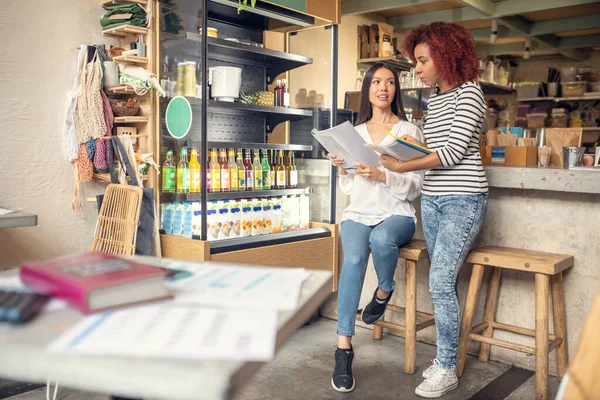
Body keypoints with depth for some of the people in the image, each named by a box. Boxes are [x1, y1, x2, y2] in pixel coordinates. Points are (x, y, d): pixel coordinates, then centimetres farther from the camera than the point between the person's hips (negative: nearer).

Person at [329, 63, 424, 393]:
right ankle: (344, 349, -25)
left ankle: (384, 291, -3)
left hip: (396, 214, -2)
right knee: (353, 259, -28)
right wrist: (342, 169, -5)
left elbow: (415, 186, -3)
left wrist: (382, 176, -18)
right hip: (358, 213, 2)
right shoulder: (355, 132, 13)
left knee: (381, 239, -37)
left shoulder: (409, 130, 4)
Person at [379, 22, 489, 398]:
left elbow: (455, 151, -16)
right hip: (432, 199, 7)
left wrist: (403, 166, -20)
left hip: (463, 199, -7)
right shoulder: (434, 99, 17)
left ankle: (447, 370, 2)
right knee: (444, 282, 9)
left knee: (440, 282, -10)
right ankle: (446, 356, 19)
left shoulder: (468, 92, -6)